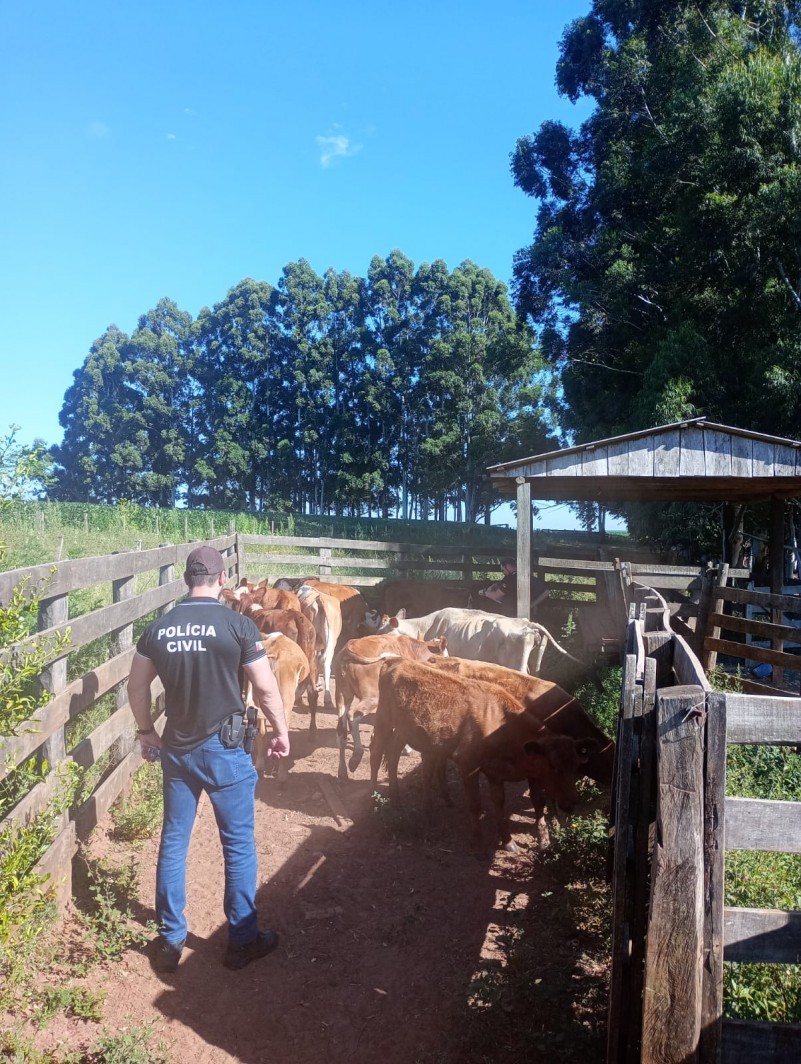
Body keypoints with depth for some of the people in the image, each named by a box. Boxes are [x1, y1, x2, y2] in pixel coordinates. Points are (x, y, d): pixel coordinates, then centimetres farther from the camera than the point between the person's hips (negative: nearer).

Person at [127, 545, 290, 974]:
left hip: (175, 748, 4)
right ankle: (242, 940, 22)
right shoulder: (238, 625, -15)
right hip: (224, 748, -4)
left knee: (173, 841, 17)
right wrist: (281, 731, 3)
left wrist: (147, 732, 22)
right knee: (239, 844, 11)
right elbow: (266, 688, -12)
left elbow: (136, 687, 8)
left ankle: (170, 939, 28)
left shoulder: (157, 629, -1)